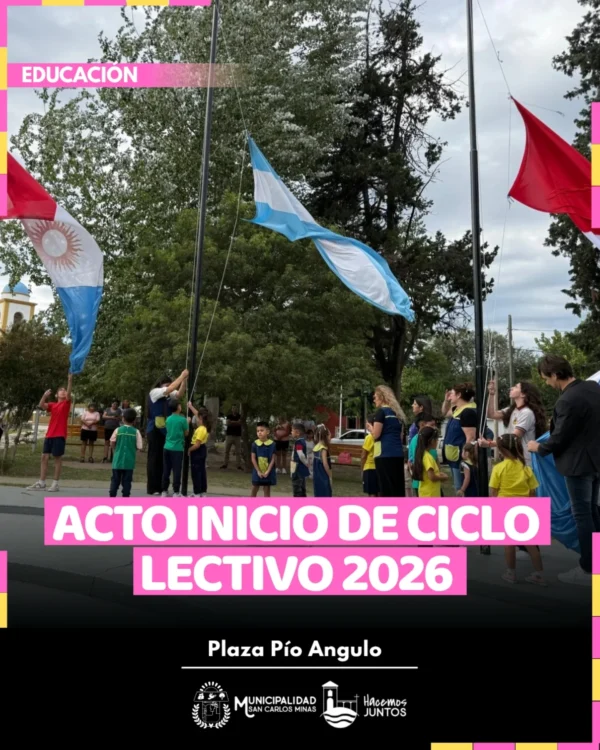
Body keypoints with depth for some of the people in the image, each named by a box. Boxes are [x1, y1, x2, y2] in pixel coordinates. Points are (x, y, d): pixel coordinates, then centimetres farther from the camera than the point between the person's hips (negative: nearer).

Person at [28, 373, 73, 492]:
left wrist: (70, 380, -25)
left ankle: (55, 484, 4)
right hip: (49, 435, 5)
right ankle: (41, 483, 12)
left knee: (57, 458, -1)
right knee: (44, 457, 5)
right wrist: (45, 396, -16)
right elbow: (41, 406, -2)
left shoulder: (66, 403, 2)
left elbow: (69, 394, -14)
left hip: (60, 435, -5)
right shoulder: (52, 405, 13)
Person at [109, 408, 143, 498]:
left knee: (115, 480, 10)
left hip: (118, 460, 1)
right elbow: (139, 447, -7)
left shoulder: (118, 430, -3)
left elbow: (112, 443, -4)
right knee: (127, 481, 5)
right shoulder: (136, 432, -6)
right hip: (129, 461, -1)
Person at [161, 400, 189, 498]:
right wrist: (187, 423, 14)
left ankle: (164, 491, 14)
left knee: (166, 470, 9)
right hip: (177, 448, -5)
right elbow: (186, 433, 0)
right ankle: (176, 492, 2)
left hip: (167, 447, 5)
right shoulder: (182, 419, -10)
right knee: (176, 471, 0)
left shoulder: (168, 419, 7)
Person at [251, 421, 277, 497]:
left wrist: (267, 471, -13)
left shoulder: (272, 444, -9)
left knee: (267, 491, 8)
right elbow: (253, 458, -6)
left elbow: (272, 459, -8)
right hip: (257, 472, 1)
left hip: (268, 472, -1)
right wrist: (258, 471, -11)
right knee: (254, 490, 10)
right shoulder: (255, 443, -7)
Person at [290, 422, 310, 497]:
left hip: (298, 470, -10)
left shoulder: (298, 442, -18)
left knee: (297, 491, -4)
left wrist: (306, 463, -13)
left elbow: (301, 455, -26)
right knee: (302, 490, 16)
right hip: (302, 470, 10)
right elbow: (305, 454, 16)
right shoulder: (303, 441, 10)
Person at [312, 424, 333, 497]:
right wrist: (330, 476, -13)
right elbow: (325, 464, -20)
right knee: (326, 496, -3)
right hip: (323, 477, -8)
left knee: (319, 496, 13)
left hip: (317, 476, 8)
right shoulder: (324, 448, -15)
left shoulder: (316, 447, 9)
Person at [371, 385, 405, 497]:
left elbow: (376, 435, -9)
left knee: (386, 488, -5)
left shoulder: (381, 411, -5)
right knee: (398, 487, 9)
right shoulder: (397, 412, 17)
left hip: (385, 454, -7)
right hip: (398, 454, 7)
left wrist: (370, 427, 8)